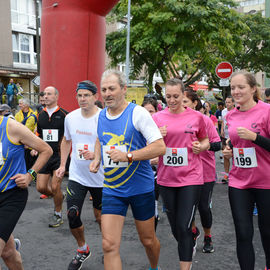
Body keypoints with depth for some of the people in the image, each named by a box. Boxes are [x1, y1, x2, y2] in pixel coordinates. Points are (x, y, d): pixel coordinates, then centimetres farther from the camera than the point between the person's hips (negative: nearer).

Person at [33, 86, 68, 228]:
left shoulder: (64, 115, -6)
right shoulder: (41, 115, 9)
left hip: (59, 156, -5)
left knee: (55, 187, -5)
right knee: (41, 187, 3)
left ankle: (58, 215, 17)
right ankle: (59, 196, 33)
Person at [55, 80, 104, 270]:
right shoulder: (71, 117, 1)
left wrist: (95, 155, -30)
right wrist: (62, 165, 13)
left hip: (100, 177, -3)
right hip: (76, 175, 4)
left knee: (100, 215, 11)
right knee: (72, 216, -1)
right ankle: (82, 249, 27)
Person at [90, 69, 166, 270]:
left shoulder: (138, 113, -13)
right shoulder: (101, 116, 4)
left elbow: (160, 147, -18)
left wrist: (128, 156, -27)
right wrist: (97, 159, 4)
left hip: (141, 187, -3)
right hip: (112, 189, 3)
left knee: (148, 240, 15)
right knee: (109, 245, -6)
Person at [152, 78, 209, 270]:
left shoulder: (196, 117, 0)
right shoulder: (157, 118, 3)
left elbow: (205, 140, 14)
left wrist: (201, 147, -9)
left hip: (191, 178, -3)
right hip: (166, 179, 3)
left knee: (184, 227, -7)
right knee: (174, 226, 16)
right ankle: (190, 248, 45)